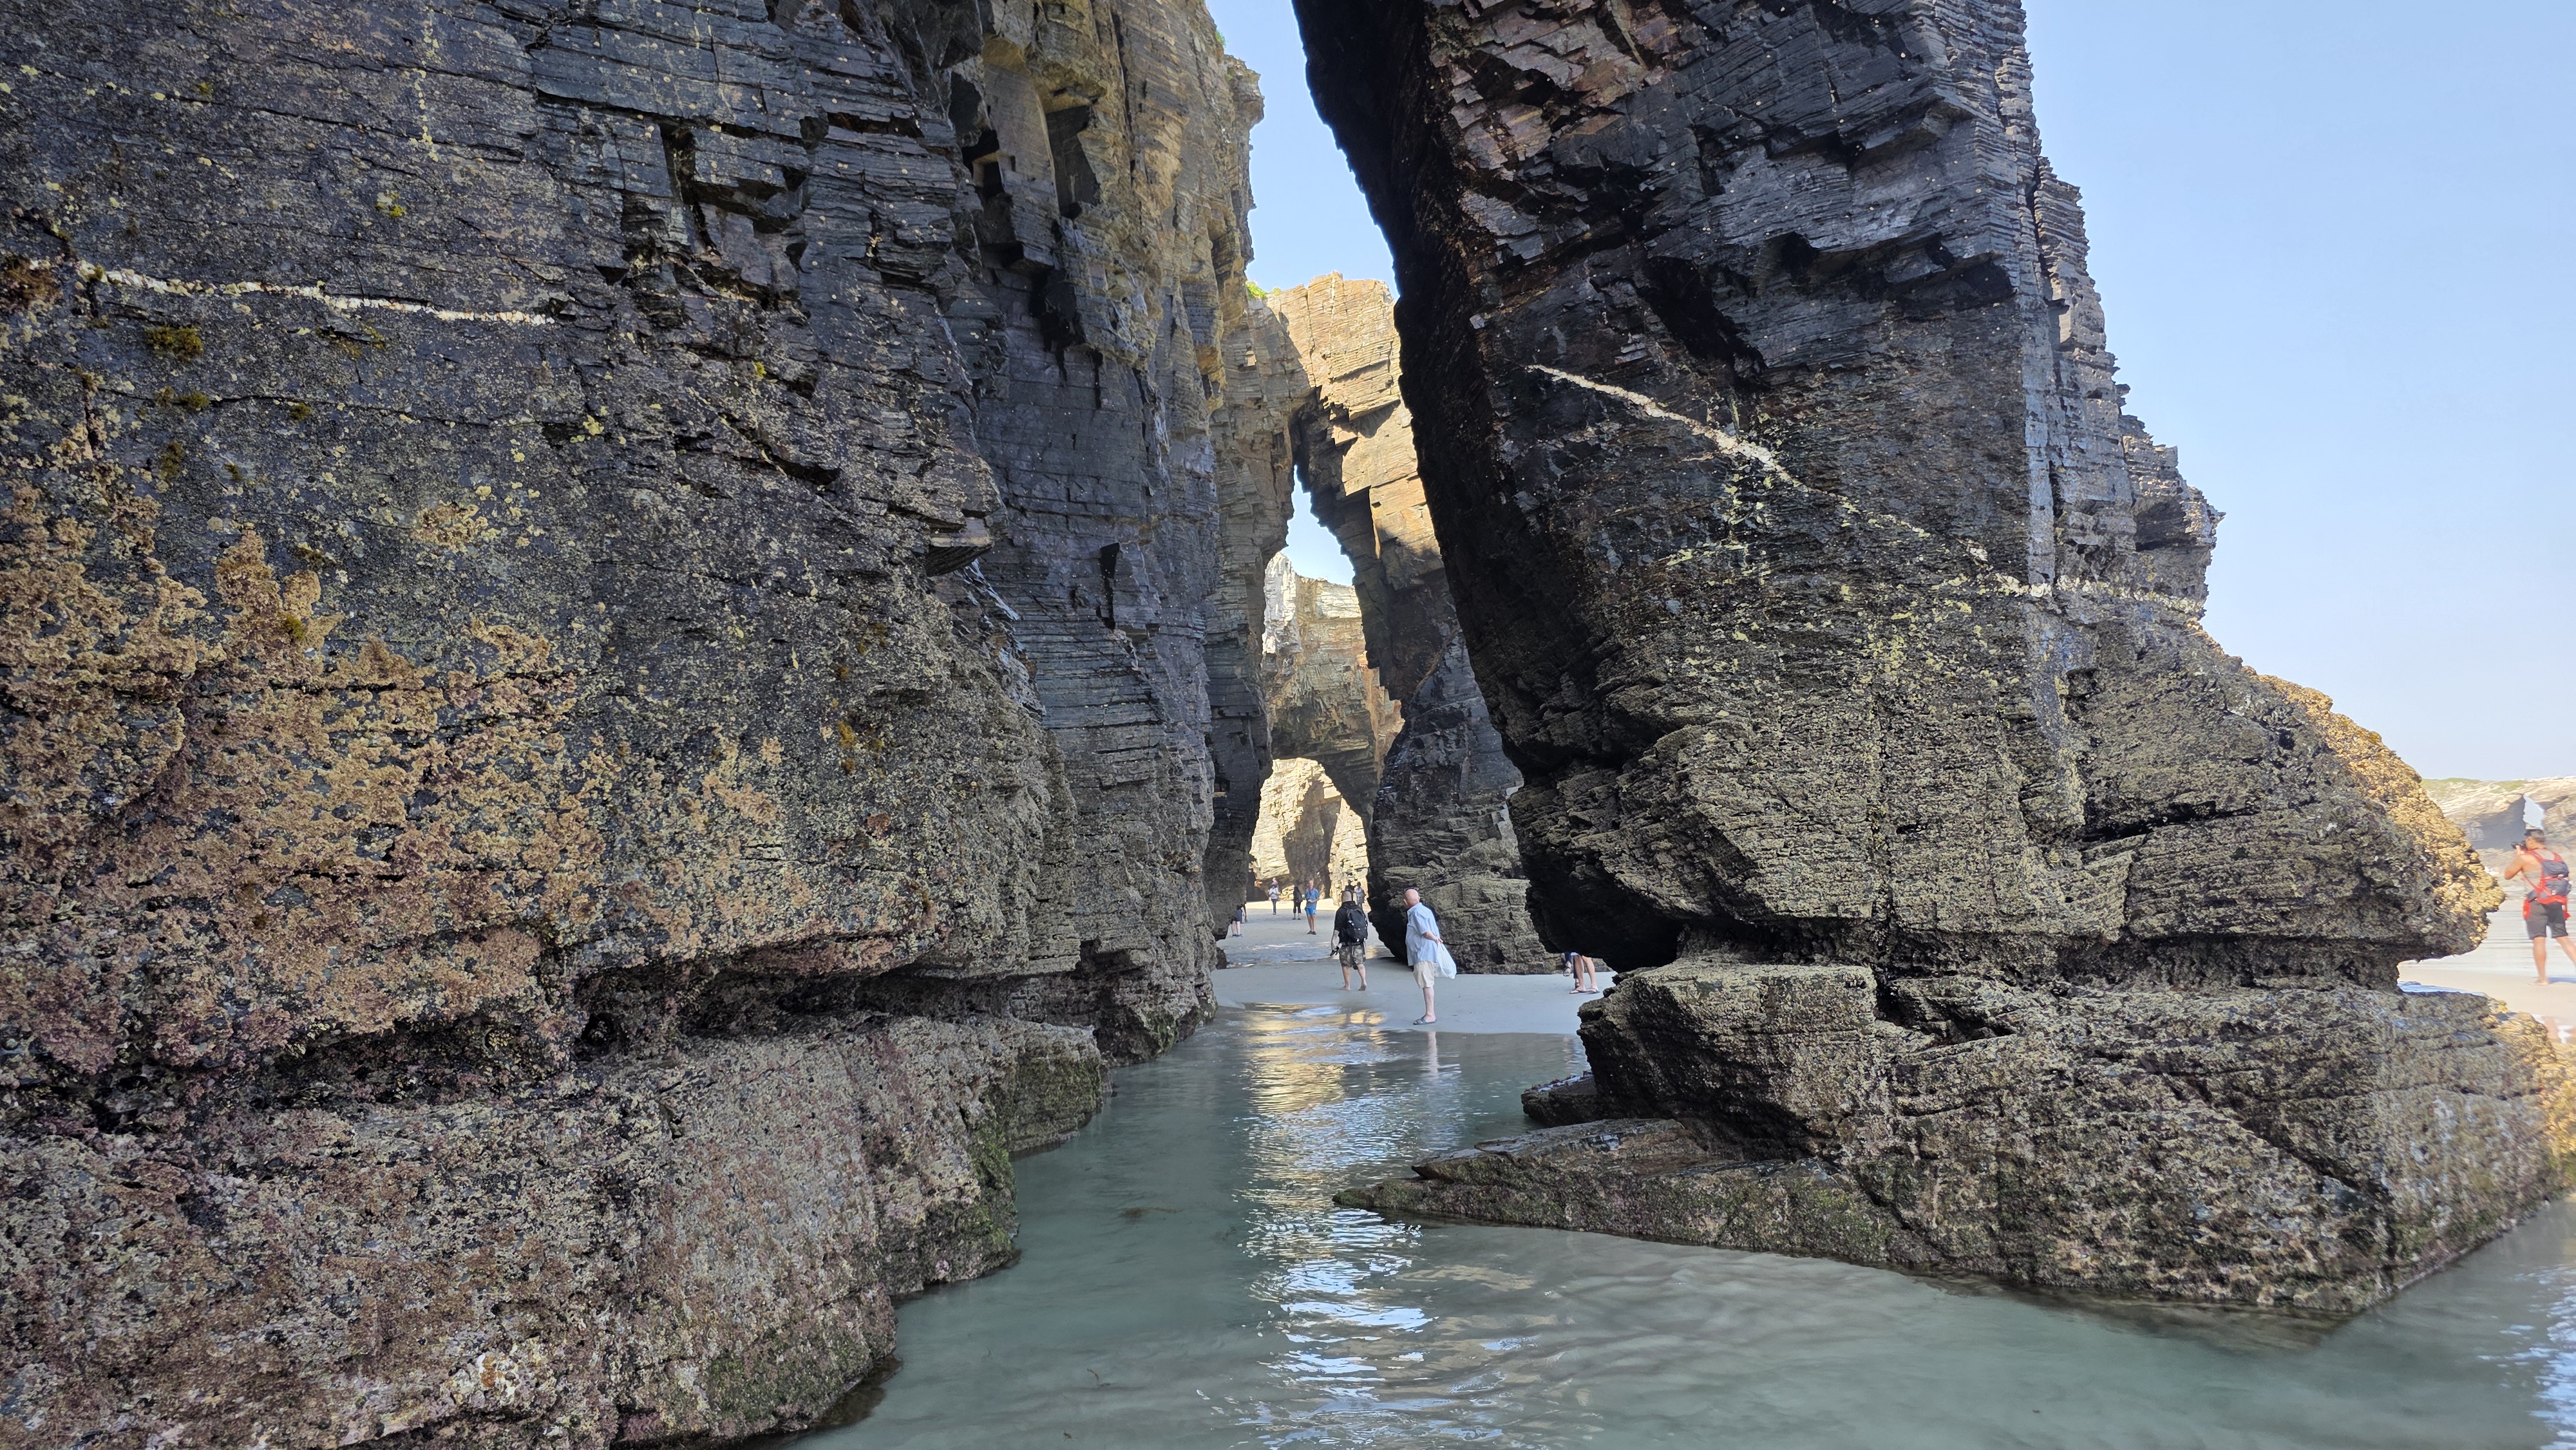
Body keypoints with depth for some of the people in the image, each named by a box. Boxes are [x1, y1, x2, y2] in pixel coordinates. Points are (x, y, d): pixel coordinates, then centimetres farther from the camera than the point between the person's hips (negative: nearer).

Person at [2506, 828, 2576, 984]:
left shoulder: (2525, 858, -8)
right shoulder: (2558, 857, 10)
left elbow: (2508, 876, 3)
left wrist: (2516, 857, 14)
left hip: (2537, 903, -5)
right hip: (2557, 902, 5)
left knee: (2539, 940, -3)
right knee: (2563, 938, 10)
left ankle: (2543, 979, -3)